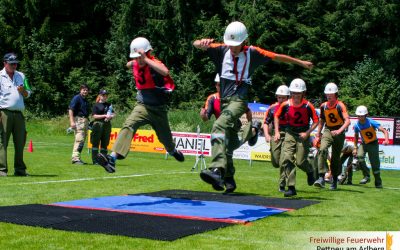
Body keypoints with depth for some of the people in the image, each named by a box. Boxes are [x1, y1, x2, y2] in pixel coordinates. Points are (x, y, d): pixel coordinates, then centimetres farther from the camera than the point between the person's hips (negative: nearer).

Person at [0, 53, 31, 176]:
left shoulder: (21, 76, 18)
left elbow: (27, 94, 21)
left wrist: (23, 90, -3)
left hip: (19, 114, 5)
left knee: (20, 142, 6)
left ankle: (20, 169, 12)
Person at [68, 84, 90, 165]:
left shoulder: (86, 100, 20)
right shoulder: (76, 98, -6)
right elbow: (71, 110, -14)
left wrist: (88, 122, 19)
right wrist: (72, 122, -22)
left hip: (85, 121, 9)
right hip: (78, 119, -9)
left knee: (82, 140, 10)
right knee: (79, 139, -16)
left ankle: (77, 158, 16)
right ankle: (75, 158, -16)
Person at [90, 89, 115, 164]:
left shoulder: (109, 105, 16)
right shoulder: (96, 105, 1)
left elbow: (113, 114, 17)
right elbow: (94, 116, -7)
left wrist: (110, 117, -5)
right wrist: (105, 116, -13)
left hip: (107, 125, 5)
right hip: (98, 125, -5)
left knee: (105, 143, 7)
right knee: (96, 143, -3)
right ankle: (95, 160, -2)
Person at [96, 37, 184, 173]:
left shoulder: (154, 63, -20)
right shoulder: (135, 64, -3)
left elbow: (165, 72, -47)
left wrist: (145, 59, -46)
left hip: (159, 108, -3)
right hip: (142, 106, 3)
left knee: (165, 136, 18)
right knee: (128, 126, -24)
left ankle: (173, 151, 54)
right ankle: (113, 157, -38)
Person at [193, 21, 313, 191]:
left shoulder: (252, 53, 1)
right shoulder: (222, 50, 6)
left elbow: (278, 57, 12)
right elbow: (196, 44, -2)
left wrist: (301, 62, 21)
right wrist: (203, 42, -27)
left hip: (239, 99, -6)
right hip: (224, 100, 6)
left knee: (219, 126, -31)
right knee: (227, 140, 16)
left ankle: (217, 170, -45)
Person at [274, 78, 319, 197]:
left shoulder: (308, 106, -14)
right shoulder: (286, 104, -8)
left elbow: (316, 121, -5)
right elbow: (277, 116, 9)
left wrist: (307, 133, -15)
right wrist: (277, 132, 4)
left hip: (303, 134, -3)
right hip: (290, 133, 3)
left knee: (300, 162, -6)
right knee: (285, 159, -11)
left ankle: (310, 172, 32)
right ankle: (291, 187, -5)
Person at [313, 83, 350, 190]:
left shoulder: (340, 106, -11)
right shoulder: (323, 106, 5)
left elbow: (347, 121, -20)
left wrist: (339, 131, -34)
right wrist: (318, 134, 18)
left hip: (338, 133, -3)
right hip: (327, 131, 3)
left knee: (335, 157, 5)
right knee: (322, 150, -23)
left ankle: (334, 181, 22)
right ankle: (321, 178, -27)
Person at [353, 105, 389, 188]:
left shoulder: (371, 122, -22)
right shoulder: (357, 125, -11)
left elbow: (384, 131, -25)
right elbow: (356, 136, 9)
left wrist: (386, 140, -43)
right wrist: (355, 148, 8)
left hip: (373, 144, -3)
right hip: (364, 144, 3)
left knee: (375, 164, -3)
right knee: (359, 156, -26)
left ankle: (378, 183, 14)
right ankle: (367, 176, -12)